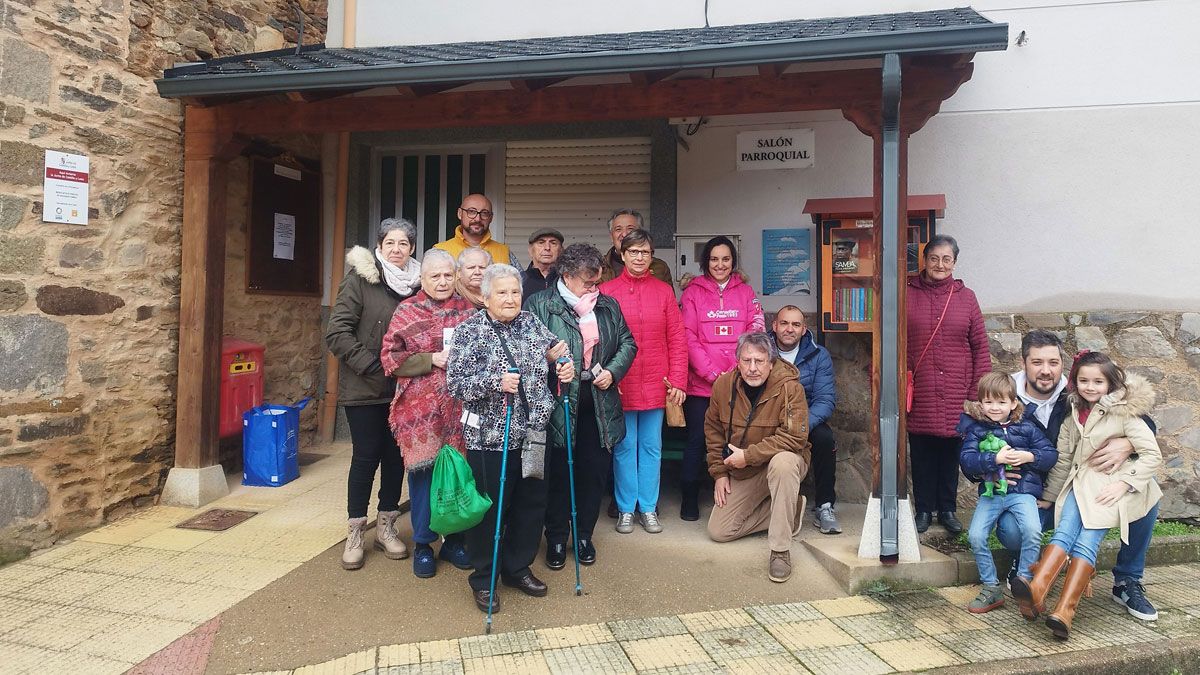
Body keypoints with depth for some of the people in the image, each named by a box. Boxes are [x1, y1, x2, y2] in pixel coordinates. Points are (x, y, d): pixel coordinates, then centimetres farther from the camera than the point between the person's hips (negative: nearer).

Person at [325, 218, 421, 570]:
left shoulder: (417, 283, 6)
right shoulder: (359, 279, -7)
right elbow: (337, 333, -12)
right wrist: (370, 366, -16)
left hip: (402, 387, 4)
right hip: (364, 388, -4)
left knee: (396, 455, 10)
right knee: (366, 456, 2)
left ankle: (386, 525, 26)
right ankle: (354, 533, 18)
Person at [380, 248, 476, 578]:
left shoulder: (467, 310, 9)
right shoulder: (407, 312, 2)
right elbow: (390, 359, -4)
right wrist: (432, 360, -13)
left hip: (460, 407, 3)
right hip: (421, 409, -2)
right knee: (424, 471, 3)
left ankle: (454, 539, 27)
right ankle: (423, 545, 21)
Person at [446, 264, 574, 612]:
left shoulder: (532, 323, 6)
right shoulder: (469, 331, -9)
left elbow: (555, 353, 22)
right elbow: (455, 383, -15)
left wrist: (564, 368, 0)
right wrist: (496, 382, -28)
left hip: (531, 433, 6)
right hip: (490, 438, -5)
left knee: (532, 503, 14)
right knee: (490, 509, 5)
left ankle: (518, 568, 35)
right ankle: (483, 580, 26)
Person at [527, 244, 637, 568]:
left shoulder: (608, 305, 10)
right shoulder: (540, 304, -4)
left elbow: (627, 343, 14)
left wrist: (613, 371, -2)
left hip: (600, 406, 4)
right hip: (558, 404, -4)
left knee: (594, 473, 12)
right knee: (559, 474, 7)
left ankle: (584, 535, 31)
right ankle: (556, 538, 26)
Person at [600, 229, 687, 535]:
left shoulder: (664, 291, 6)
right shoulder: (606, 291, 1)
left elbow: (677, 339, 4)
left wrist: (678, 381, -2)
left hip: (655, 385, 2)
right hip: (619, 385, -2)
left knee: (652, 447, 10)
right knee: (624, 447, 7)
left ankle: (648, 508, 23)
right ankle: (626, 509, 20)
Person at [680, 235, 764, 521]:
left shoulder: (745, 292, 11)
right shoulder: (693, 292, 5)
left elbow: (756, 332, 1)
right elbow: (688, 337, -3)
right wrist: (712, 372, -13)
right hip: (700, 383, -2)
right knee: (697, 439, 2)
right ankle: (689, 498, 17)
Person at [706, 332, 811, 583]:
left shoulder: (789, 387, -21)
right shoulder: (723, 385, -7)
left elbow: (795, 437, -26)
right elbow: (713, 430, 6)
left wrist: (749, 455, -25)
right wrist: (719, 472, 1)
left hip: (783, 461, -4)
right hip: (741, 474, 5)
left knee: (783, 462, -42)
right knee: (718, 531, -3)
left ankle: (780, 551, -29)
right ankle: (791, 509, 13)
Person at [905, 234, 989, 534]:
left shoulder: (966, 297, 5)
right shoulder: (907, 294, 0)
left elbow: (980, 347, 6)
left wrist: (979, 391, 0)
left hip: (955, 395, 1)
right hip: (919, 394, -1)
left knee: (951, 453, 10)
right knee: (921, 454, 7)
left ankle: (947, 509, 26)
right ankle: (924, 510, 22)